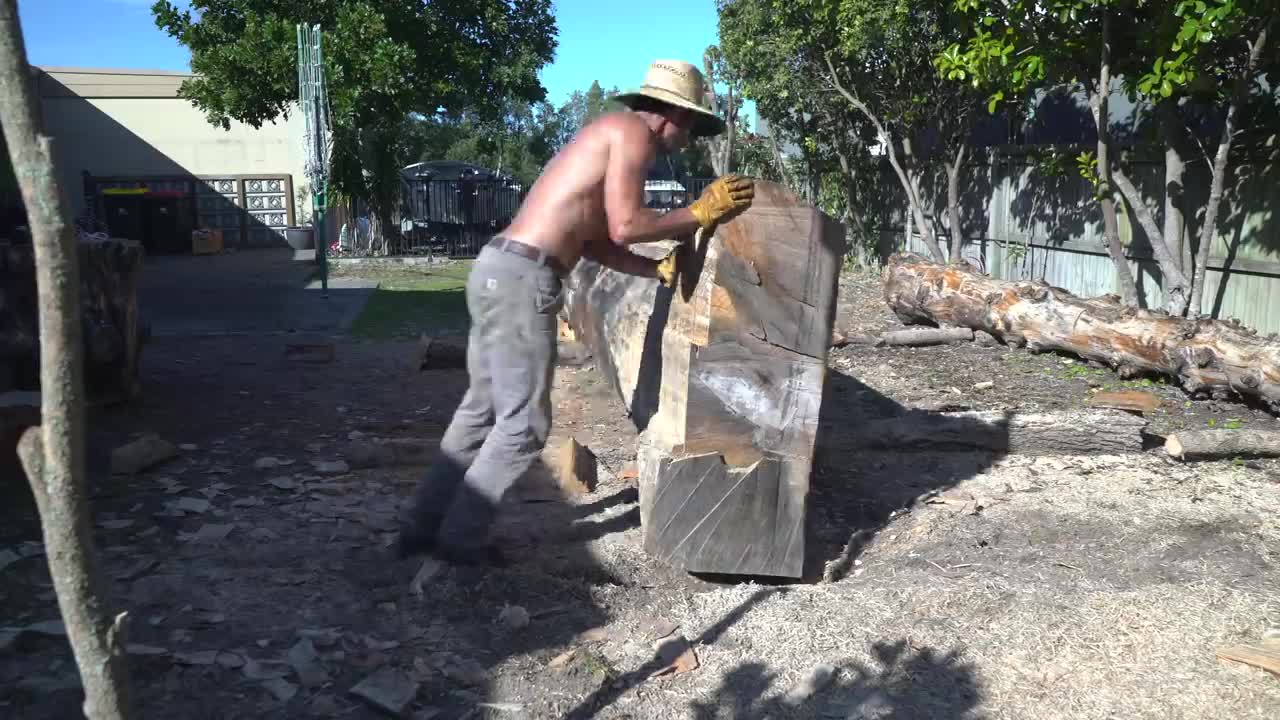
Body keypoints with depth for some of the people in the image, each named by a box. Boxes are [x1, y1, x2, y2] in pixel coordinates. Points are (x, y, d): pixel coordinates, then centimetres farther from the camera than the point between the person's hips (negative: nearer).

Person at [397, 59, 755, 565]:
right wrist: (700, 214, -2)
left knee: (480, 410, 17)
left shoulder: (609, 138, 25)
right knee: (524, 424, 0)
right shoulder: (633, 132, -4)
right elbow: (625, 227, -14)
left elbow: (595, 242, 24)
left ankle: (423, 526, 25)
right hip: (521, 279, -10)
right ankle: (461, 539, 10)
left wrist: (660, 271, 23)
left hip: (498, 270, 10)